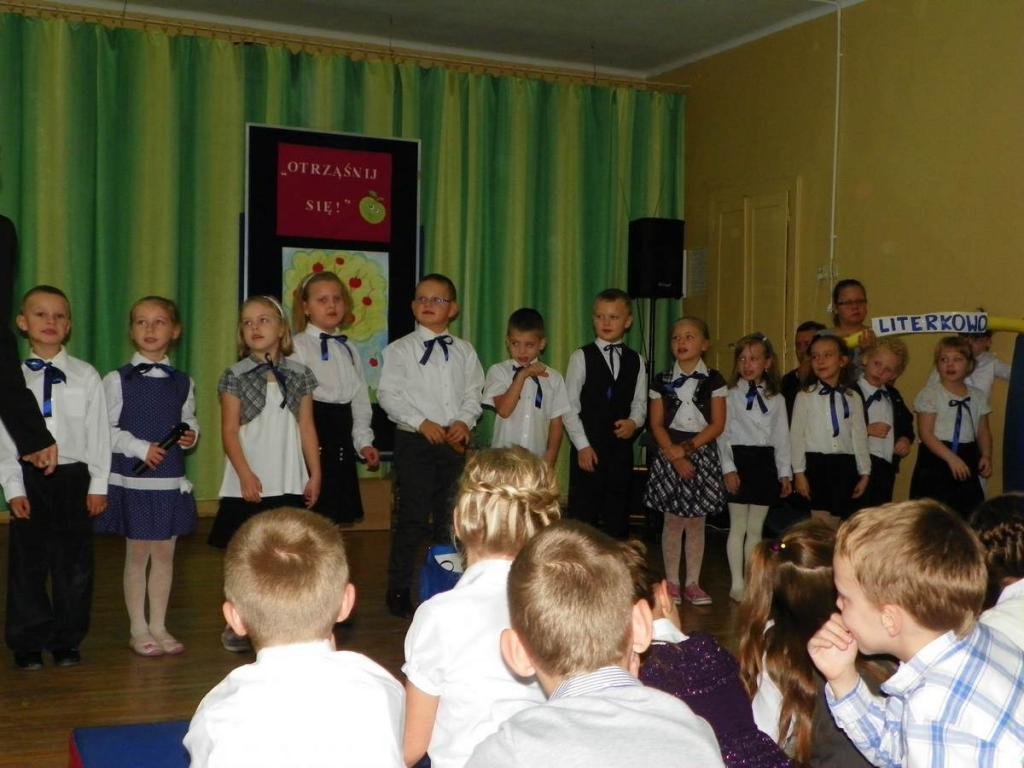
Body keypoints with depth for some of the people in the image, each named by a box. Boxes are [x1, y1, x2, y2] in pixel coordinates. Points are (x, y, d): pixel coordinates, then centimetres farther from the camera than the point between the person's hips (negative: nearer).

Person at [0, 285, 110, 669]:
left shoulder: (86, 376, 2)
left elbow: (99, 432, 2)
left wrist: (98, 485, -2)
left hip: (74, 478, 0)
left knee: (74, 564, 6)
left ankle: (67, 641, 20)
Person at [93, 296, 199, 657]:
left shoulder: (183, 382, 6)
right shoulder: (117, 380, -4)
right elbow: (106, 430, -6)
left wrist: (191, 436, -7)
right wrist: (141, 448, -16)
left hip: (171, 480, 3)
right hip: (132, 478, -3)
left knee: (164, 554, 9)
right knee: (137, 554, 5)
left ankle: (159, 626, 20)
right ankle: (139, 630, 17)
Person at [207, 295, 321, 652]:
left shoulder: (300, 375, 6)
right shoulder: (235, 377, -1)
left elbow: (307, 428, 7)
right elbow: (229, 431, -4)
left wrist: (315, 475, 5)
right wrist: (246, 475, -12)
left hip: (289, 485, 2)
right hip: (249, 484, -2)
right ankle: (237, 625, 17)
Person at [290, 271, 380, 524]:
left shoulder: (348, 349, 16)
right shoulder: (297, 346, -5)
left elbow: (360, 398, 15)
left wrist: (363, 441, 7)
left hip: (341, 435, 6)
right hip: (313, 433, -6)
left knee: (335, 512, 11)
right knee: (311, 512, -5)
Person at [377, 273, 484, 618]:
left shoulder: (464, 351, 9)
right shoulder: (400, 349, -1)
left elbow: (473, 393, 8)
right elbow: (389, 394, -8)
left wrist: (464, 421, -10)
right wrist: (422, 423, -17)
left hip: (454, 441, 4)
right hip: (414, 439, -4)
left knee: (451, 514, 11)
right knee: (413, 516, -4)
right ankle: (398, 590, 8)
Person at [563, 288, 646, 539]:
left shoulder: (635, 361, 8)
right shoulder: (581, 357, -2)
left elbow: (639, 402, 11)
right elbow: (570, 406, -4)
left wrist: (634, 422, -11)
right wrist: (582, 445, -10)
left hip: (621, 445, 3)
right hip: (587, 446, -3)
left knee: (617, 514, 10)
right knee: (582, 513, 0)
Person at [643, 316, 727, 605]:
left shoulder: (713, 380, 1)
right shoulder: (662, 381, 3)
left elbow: (717, 424, -4)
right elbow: (657, 425, 0)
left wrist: (687, 448, -13)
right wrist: (674, 456, -11)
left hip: (702, 453, 0)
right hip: (669, 454, 0)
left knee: (696, 522, 5)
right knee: (673, 522, 2)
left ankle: (693, 583, 13)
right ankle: (672, 583, 12)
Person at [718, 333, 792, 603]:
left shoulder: (776, 399, 9)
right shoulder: (730, 396, -2)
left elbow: (782, 438, 9)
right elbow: (723, 434, -6)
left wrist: (785, 472, 6)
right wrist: (728, 469, -13)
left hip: (765, 461, 3)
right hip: (739, 459, -3)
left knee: (756, 528, 9)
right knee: (738, 527, 0)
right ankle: (737, 584, 6)